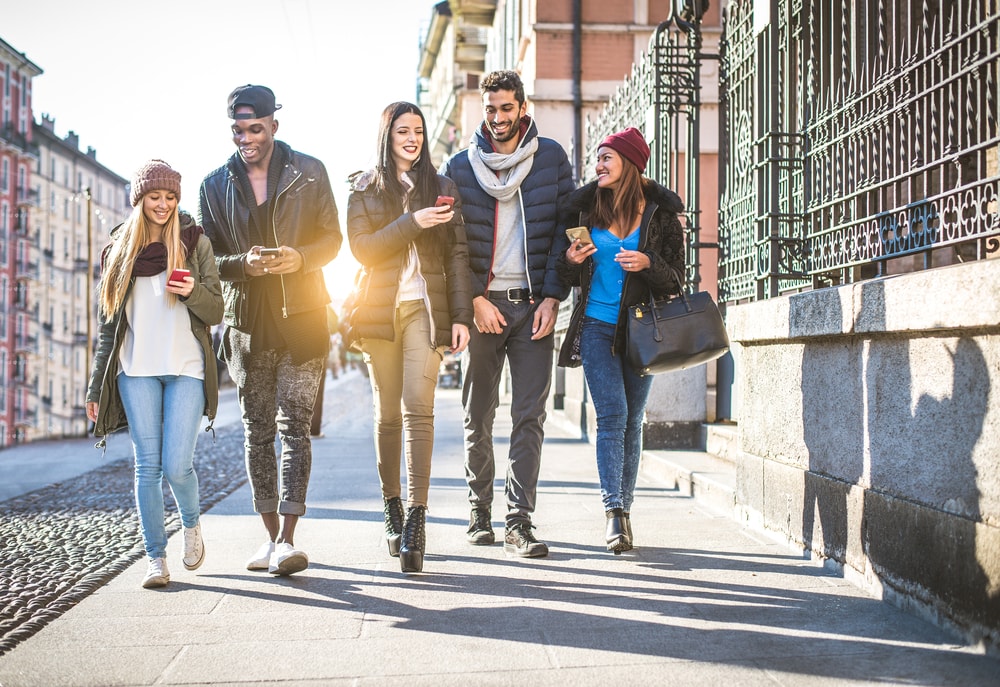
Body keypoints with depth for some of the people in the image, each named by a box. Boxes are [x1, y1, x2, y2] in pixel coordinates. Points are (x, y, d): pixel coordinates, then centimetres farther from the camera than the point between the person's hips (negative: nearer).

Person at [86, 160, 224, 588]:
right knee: (147, 465, -2)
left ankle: (191, 524, 23)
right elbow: (107, 324, 14)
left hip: (186, 369, -2)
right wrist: (96, 388, 12)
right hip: (136, 371, 2)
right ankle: (155, 557, 7)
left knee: (177, 465, -8)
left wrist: (193, 291, -17)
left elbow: (216, 312, 5)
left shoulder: (196, 243, 7)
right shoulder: (119, 251, 12)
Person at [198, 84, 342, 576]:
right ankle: (272, 536, 17)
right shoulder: (214, 185, 9)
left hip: (302, 317, -2)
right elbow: (209, 258, 8)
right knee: (257, 430, 7)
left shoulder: (309, 173, 3)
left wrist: (300, 258, -15)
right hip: (246, 320, 3)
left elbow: (332, 238, 6)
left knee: (294, 426, -9)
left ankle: (287, 539, -10)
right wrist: (243, 263, -14)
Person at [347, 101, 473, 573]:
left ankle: (416, 518, -17)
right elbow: (361, 247, -3)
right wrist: (411, 223, -15)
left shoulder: (442, 187, 12)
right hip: (380, 311, 1)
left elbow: (456, 254, 6)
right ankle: (393, 508, 18)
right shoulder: (364, 190, 11)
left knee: (418, 408, -14)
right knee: (387, 414, 6)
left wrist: (461, 315, -2)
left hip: (426, 308, -1)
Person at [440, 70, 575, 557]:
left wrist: (551, 298, -5)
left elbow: (565, 230, 4)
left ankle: (519, 522, -3)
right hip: (481, 304, 1)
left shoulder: (551, 158, 5)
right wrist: (474, 299, -7)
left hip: (533, 303, 0)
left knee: (529, 416, -5)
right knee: (478, 416, 6)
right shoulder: (460, 166, 5)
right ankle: (480, 511, 21)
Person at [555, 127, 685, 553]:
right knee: (612, 416, -11)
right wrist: (571, 260, -10)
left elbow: (675, 278, -1)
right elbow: (568, 277, 12)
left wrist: (648, 264, -19)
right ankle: (614, 511, -14)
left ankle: (623, 509, 16)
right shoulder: (583, 208, 5)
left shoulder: (660, 213, 0)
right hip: (597, 326, 0)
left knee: (631, 421, 6)